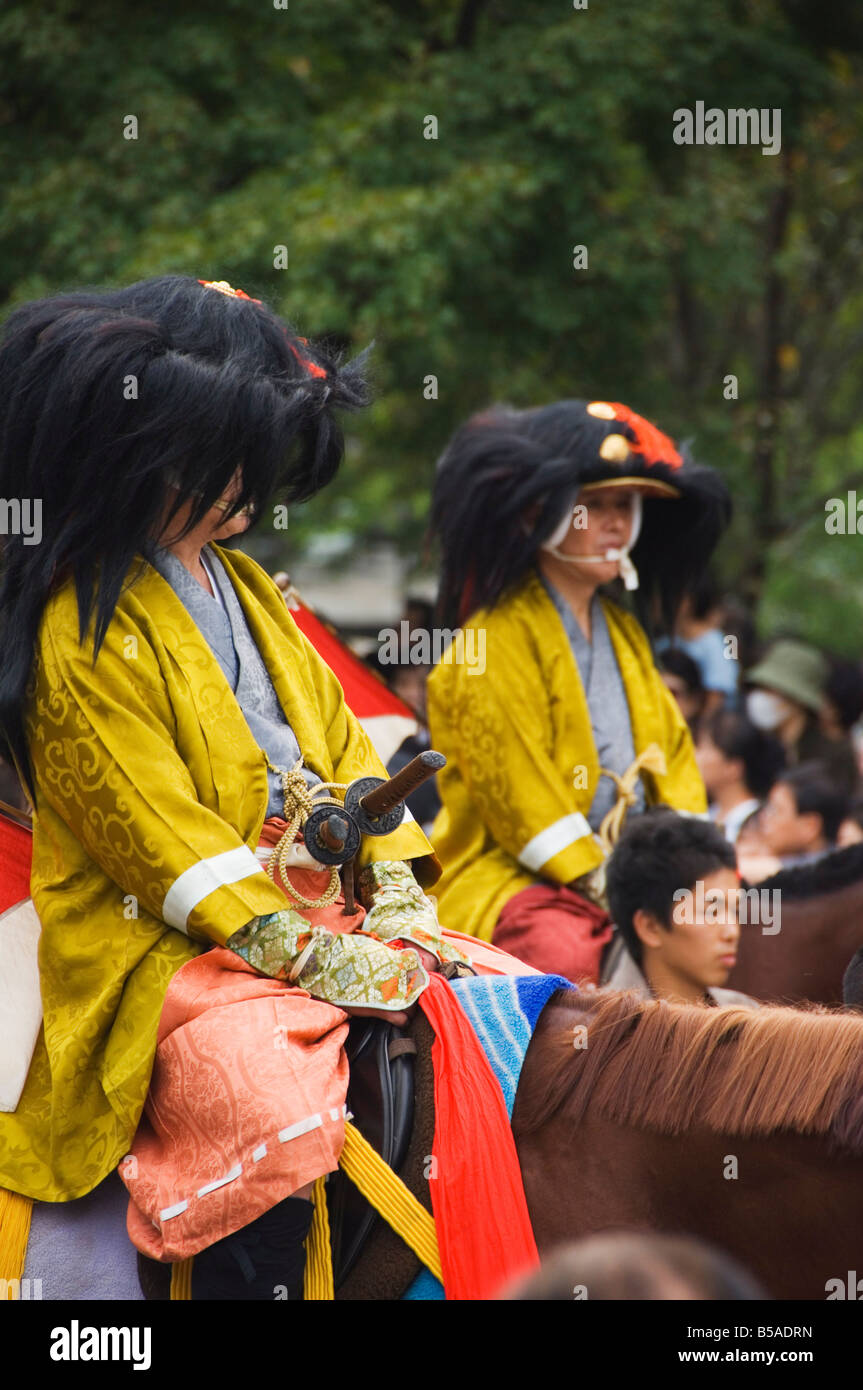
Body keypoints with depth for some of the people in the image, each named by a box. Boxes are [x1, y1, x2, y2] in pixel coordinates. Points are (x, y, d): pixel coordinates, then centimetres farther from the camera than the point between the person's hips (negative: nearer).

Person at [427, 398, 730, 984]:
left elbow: (672, 750, 21)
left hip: (631, 871, 7)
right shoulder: (499, 639, -5)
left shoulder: (624, 632, 20)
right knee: (569, 957, -38)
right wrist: (597, 881, -15)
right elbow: (511, 782, -11)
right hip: (508, 876, -7)